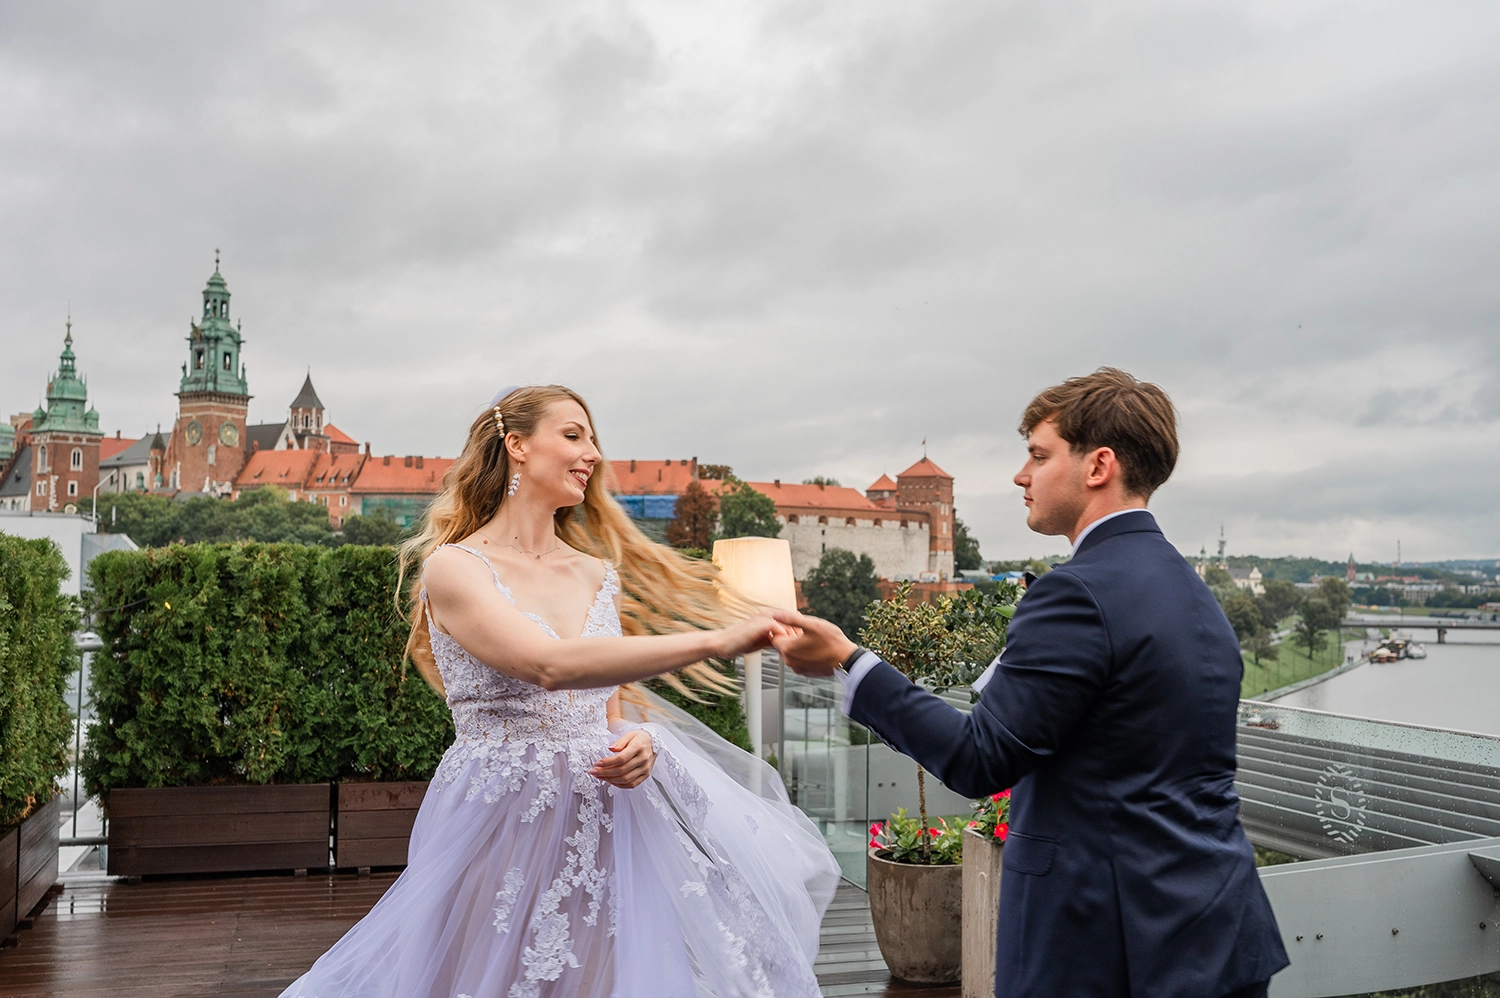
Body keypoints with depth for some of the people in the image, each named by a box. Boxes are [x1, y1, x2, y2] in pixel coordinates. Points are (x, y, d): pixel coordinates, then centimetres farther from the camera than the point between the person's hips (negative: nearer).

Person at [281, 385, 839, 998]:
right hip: (502, 822, -5)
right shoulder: (454, 567, -9)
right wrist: (713, 642, -29)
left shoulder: (598, 575, 9)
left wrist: (635, 742, -9)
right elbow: (549, 665, -26)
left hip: (605, 818, 5)